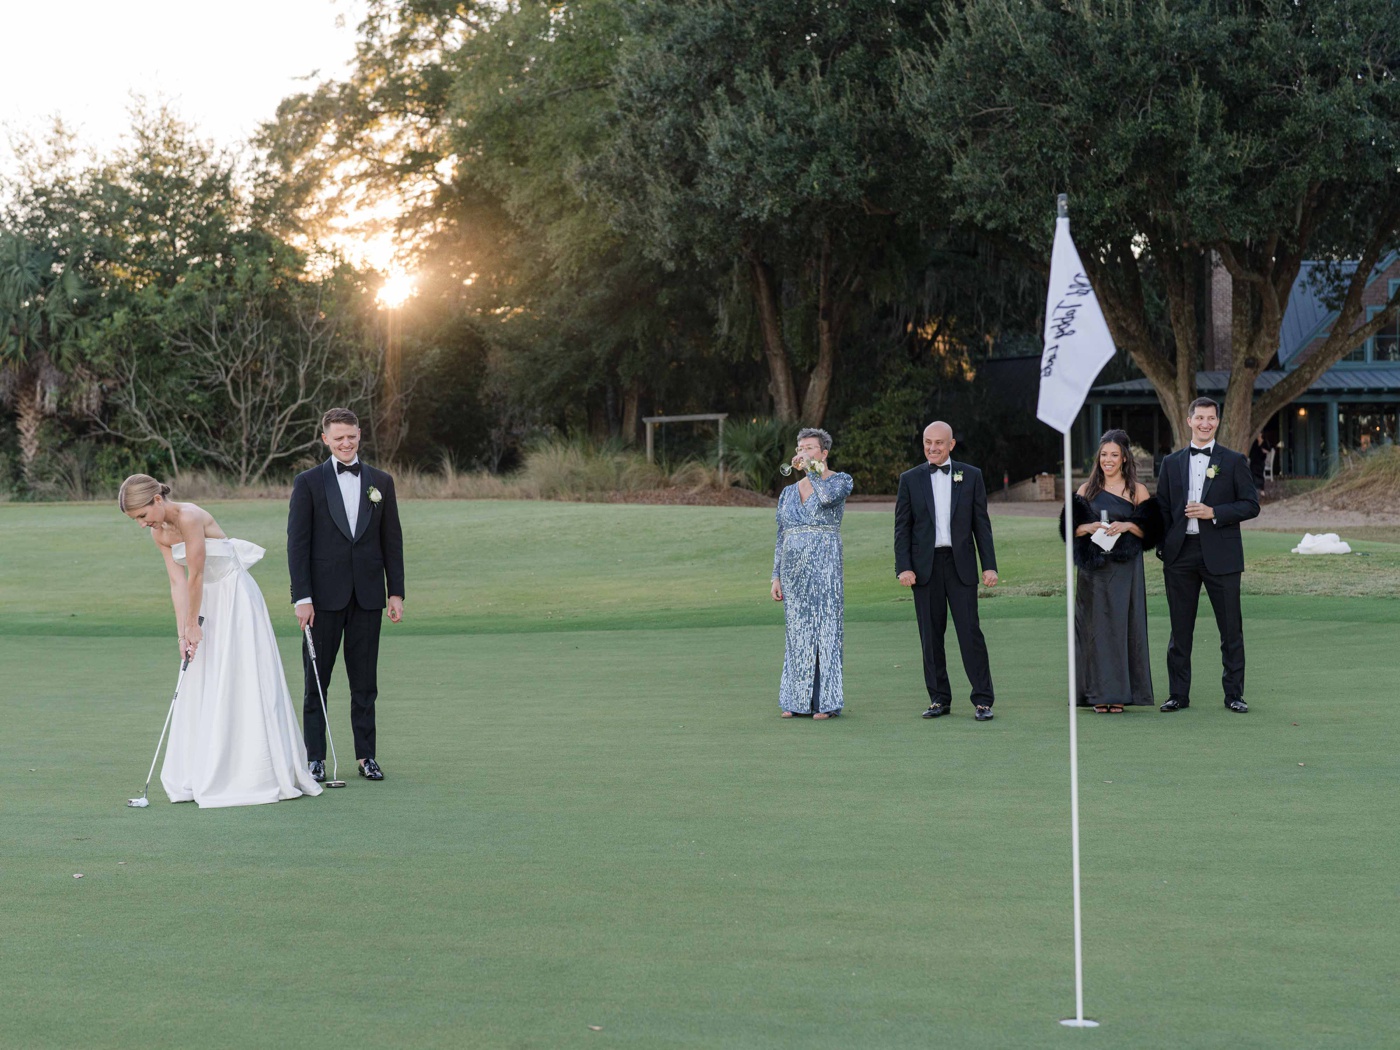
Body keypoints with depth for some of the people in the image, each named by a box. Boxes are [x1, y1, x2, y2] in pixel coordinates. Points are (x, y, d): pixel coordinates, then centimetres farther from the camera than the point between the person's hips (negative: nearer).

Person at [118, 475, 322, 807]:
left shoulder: (189, 518, -22)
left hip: (235, 599, -8)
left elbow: (195, 576, -18)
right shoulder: (159, 533, 3)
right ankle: (207, 776, 10)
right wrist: (182, 633, -8)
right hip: (209, 602, 8)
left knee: (242, 684, -7)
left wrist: (193, 624, -10)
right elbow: (177, 581, 0)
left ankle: (258, 775, -3)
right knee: (202, 689, 6)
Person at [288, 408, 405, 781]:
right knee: (317, 682, 3)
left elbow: (392, 540, 10)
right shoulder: (308, 483, 0)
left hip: (367, 595, 2)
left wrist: (396, 592, 4)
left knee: (365, 682, 6)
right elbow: (297, 542, -3)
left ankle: (366, 756, 13)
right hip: (324, 596, -2)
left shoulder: (381, 482, 9)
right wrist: (302, 597, -10)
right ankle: (316, 757, 9)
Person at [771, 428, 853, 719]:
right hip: (794, 568, 5)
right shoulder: (789, 492, 15)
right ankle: (797, 700, 12)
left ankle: (826, 700, -1)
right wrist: (776, 577, 10)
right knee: (797, 631, 7)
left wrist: (810, 469, -11)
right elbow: (781, 538, 16)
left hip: (824, 564, -5)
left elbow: (828, 496, -23)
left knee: (825, 628, -5)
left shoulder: (841, 480, 1)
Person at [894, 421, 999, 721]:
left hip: (961, 564, -1)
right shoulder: (910, 479, 7)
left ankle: (983, 700, 0)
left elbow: (981, 524, 6)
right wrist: (903, 568, -6)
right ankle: (939, 699, 12)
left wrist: (989, 565, -1)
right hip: (925, 566, 1)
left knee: (970, 631, -5)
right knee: (931, 635, 4)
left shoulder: (971, 476, 6)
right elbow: (902, 527, 5)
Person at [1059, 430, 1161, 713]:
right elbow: (1070, 526, 9)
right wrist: (1088, 528, -11)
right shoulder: (1087, 490, 10)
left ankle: (1119, 692, 2)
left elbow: (1150, 529, 3)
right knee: (1096, 626, -1)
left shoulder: (1138, 491, 6)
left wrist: (1127, 526, -13)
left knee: (1122, 624, -3)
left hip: (1125, 568, -1)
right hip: (1093, 567, 1)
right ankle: (1099, 693, 3)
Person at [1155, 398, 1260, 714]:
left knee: (1231, 628, 1)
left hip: (1220, 554, -2)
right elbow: (1162, 508, 12)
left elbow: (1251, 505, -1)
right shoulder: (1171, 463, 12)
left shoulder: (1234, 461, 4)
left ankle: (1233, 694, 9)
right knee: (1180, 628, 6)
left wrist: (1213, 513, -13)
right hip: (1180, 554, 2)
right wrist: (1162, 548, 1)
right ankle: (1178, 694, 13)